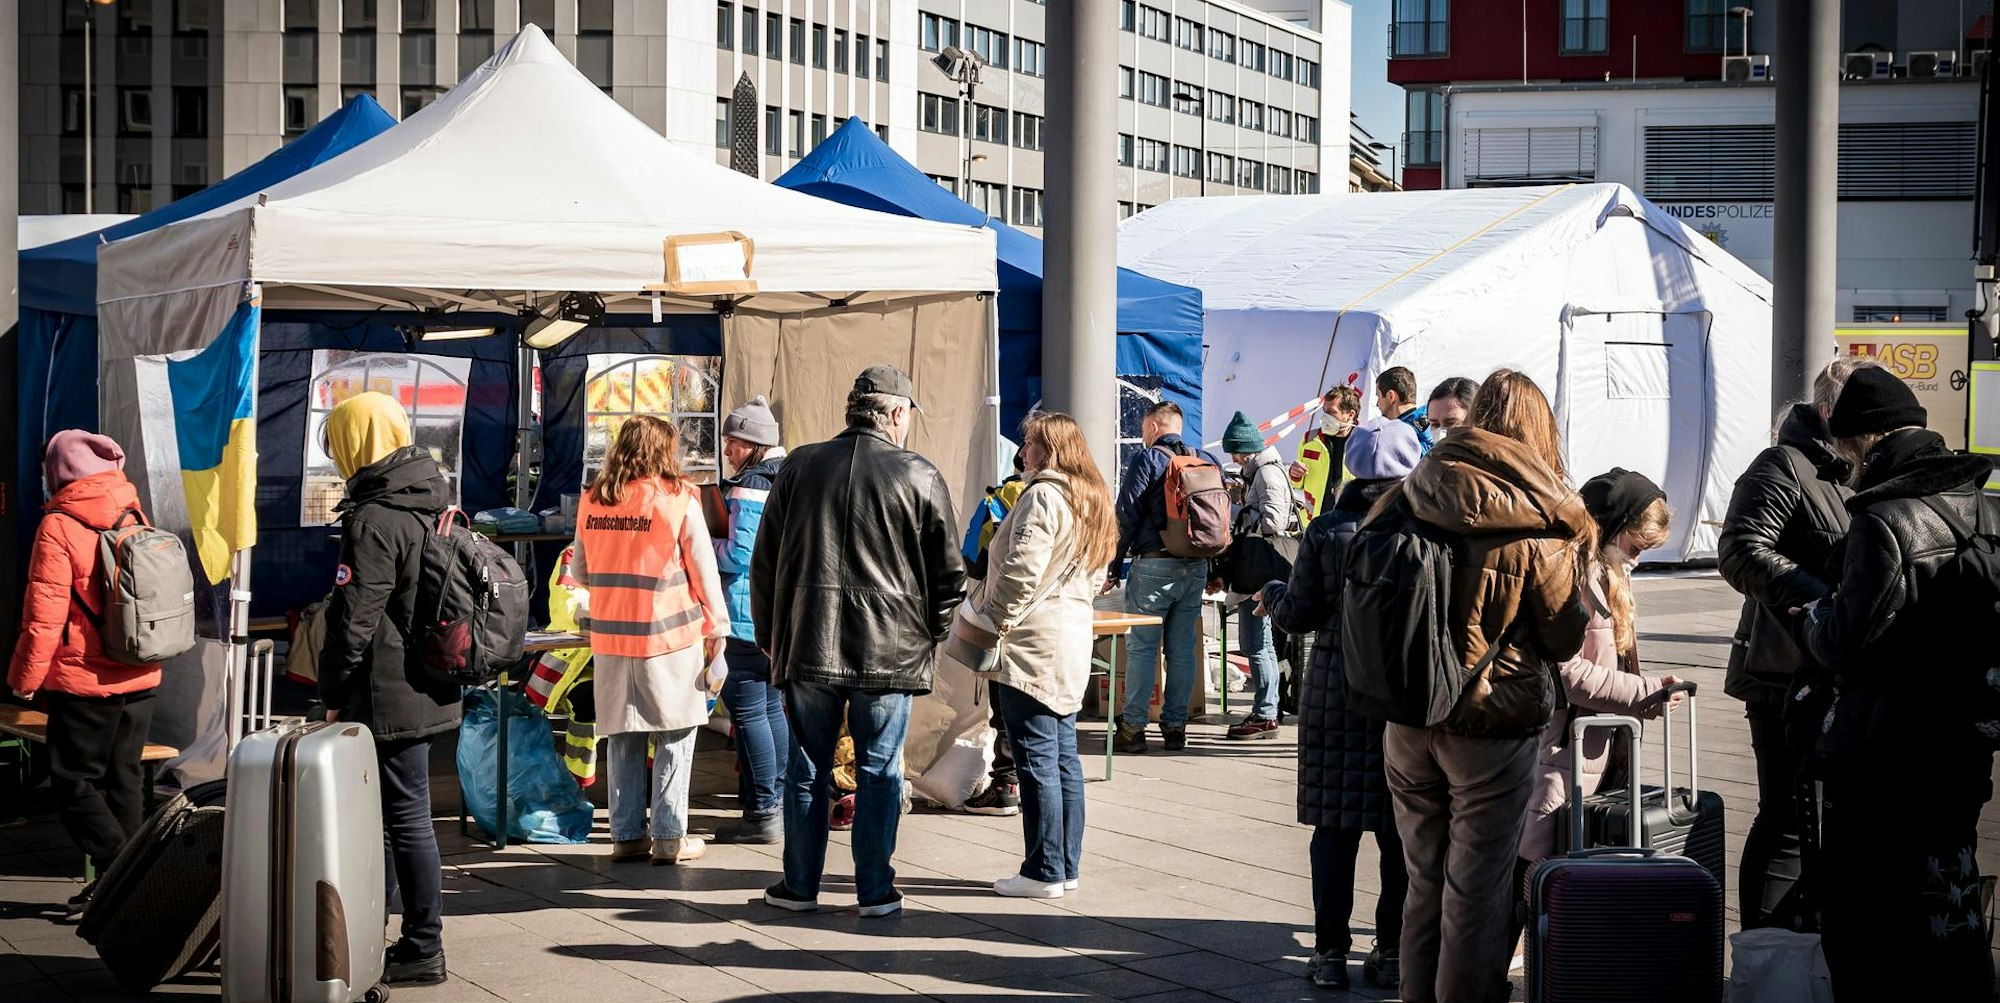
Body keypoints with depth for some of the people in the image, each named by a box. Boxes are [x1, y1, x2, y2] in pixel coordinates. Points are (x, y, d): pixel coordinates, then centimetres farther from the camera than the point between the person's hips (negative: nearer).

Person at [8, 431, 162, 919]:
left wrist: (25, 677, -4)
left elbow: (44, 615, -14)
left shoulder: (59, 527, -13)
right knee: (123, 779, 14)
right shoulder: (136, 520, 6)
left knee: (74, 781, 3)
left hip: (84, 682, -6)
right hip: (140, 677, 6)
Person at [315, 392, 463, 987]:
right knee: (396, 813, 17)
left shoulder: (373, 520, -17)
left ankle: (422, 951, 3)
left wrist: (334, 694, -9)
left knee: (407, 817, -3)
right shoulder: (433, 504, 13)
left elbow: (354, 618, -19)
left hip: (388, 694, -10)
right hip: (428, 687, 10)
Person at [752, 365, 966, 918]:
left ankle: (800, 885, 17)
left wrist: (770, 638, 16)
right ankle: (875, 890, 10)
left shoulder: (799, 466, 4)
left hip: (807, 645, 2)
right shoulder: (920, 477, -4)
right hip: (890, 653, -2)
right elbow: (949, 574, 0)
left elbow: (764, 562, 9)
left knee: (807, 768, 10)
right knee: (879, 772, 6)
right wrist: (929, 635, 14)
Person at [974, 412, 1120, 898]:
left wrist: (994, 621, -11)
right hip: (1072, 639, 10)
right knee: (1063, 755, 13)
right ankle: (1066, 864, 17)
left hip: (1033, 644, -10)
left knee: (1037, 758, -5)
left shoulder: (1044, 496, -15)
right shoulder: (1090, 498, 15)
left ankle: (1043, 871, -3)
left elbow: (1022, 570, -22)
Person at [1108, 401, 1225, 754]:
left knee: (1141, 647, -1)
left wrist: (1112, 568, -3)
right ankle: (1175, 727, 11)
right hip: (1196, 567, 5)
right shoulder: (1208, 460, 11)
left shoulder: (1147, 460, -5)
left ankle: (1133, 728, -1)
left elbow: (1126, 517, -8)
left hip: (1154, 566, -5)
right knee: (1183, 649, 8)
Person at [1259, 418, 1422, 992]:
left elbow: (1299, 616, -2)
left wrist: (1272, 595, 18)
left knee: (1335, 825, 6)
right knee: (1400, 829, 7)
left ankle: (1331, 953, 7)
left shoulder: (1327, 531, -3)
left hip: (1337, 693, 0)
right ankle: (1392, 954, 11)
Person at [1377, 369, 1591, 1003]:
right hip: (1494, 728, -5)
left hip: (1406, 725, 5)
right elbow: (1566, 640, -4)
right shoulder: (1539, 527, -14)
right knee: (1475, 891, 4)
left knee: (1424, 881, 17)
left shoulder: (1405, 500, -2)